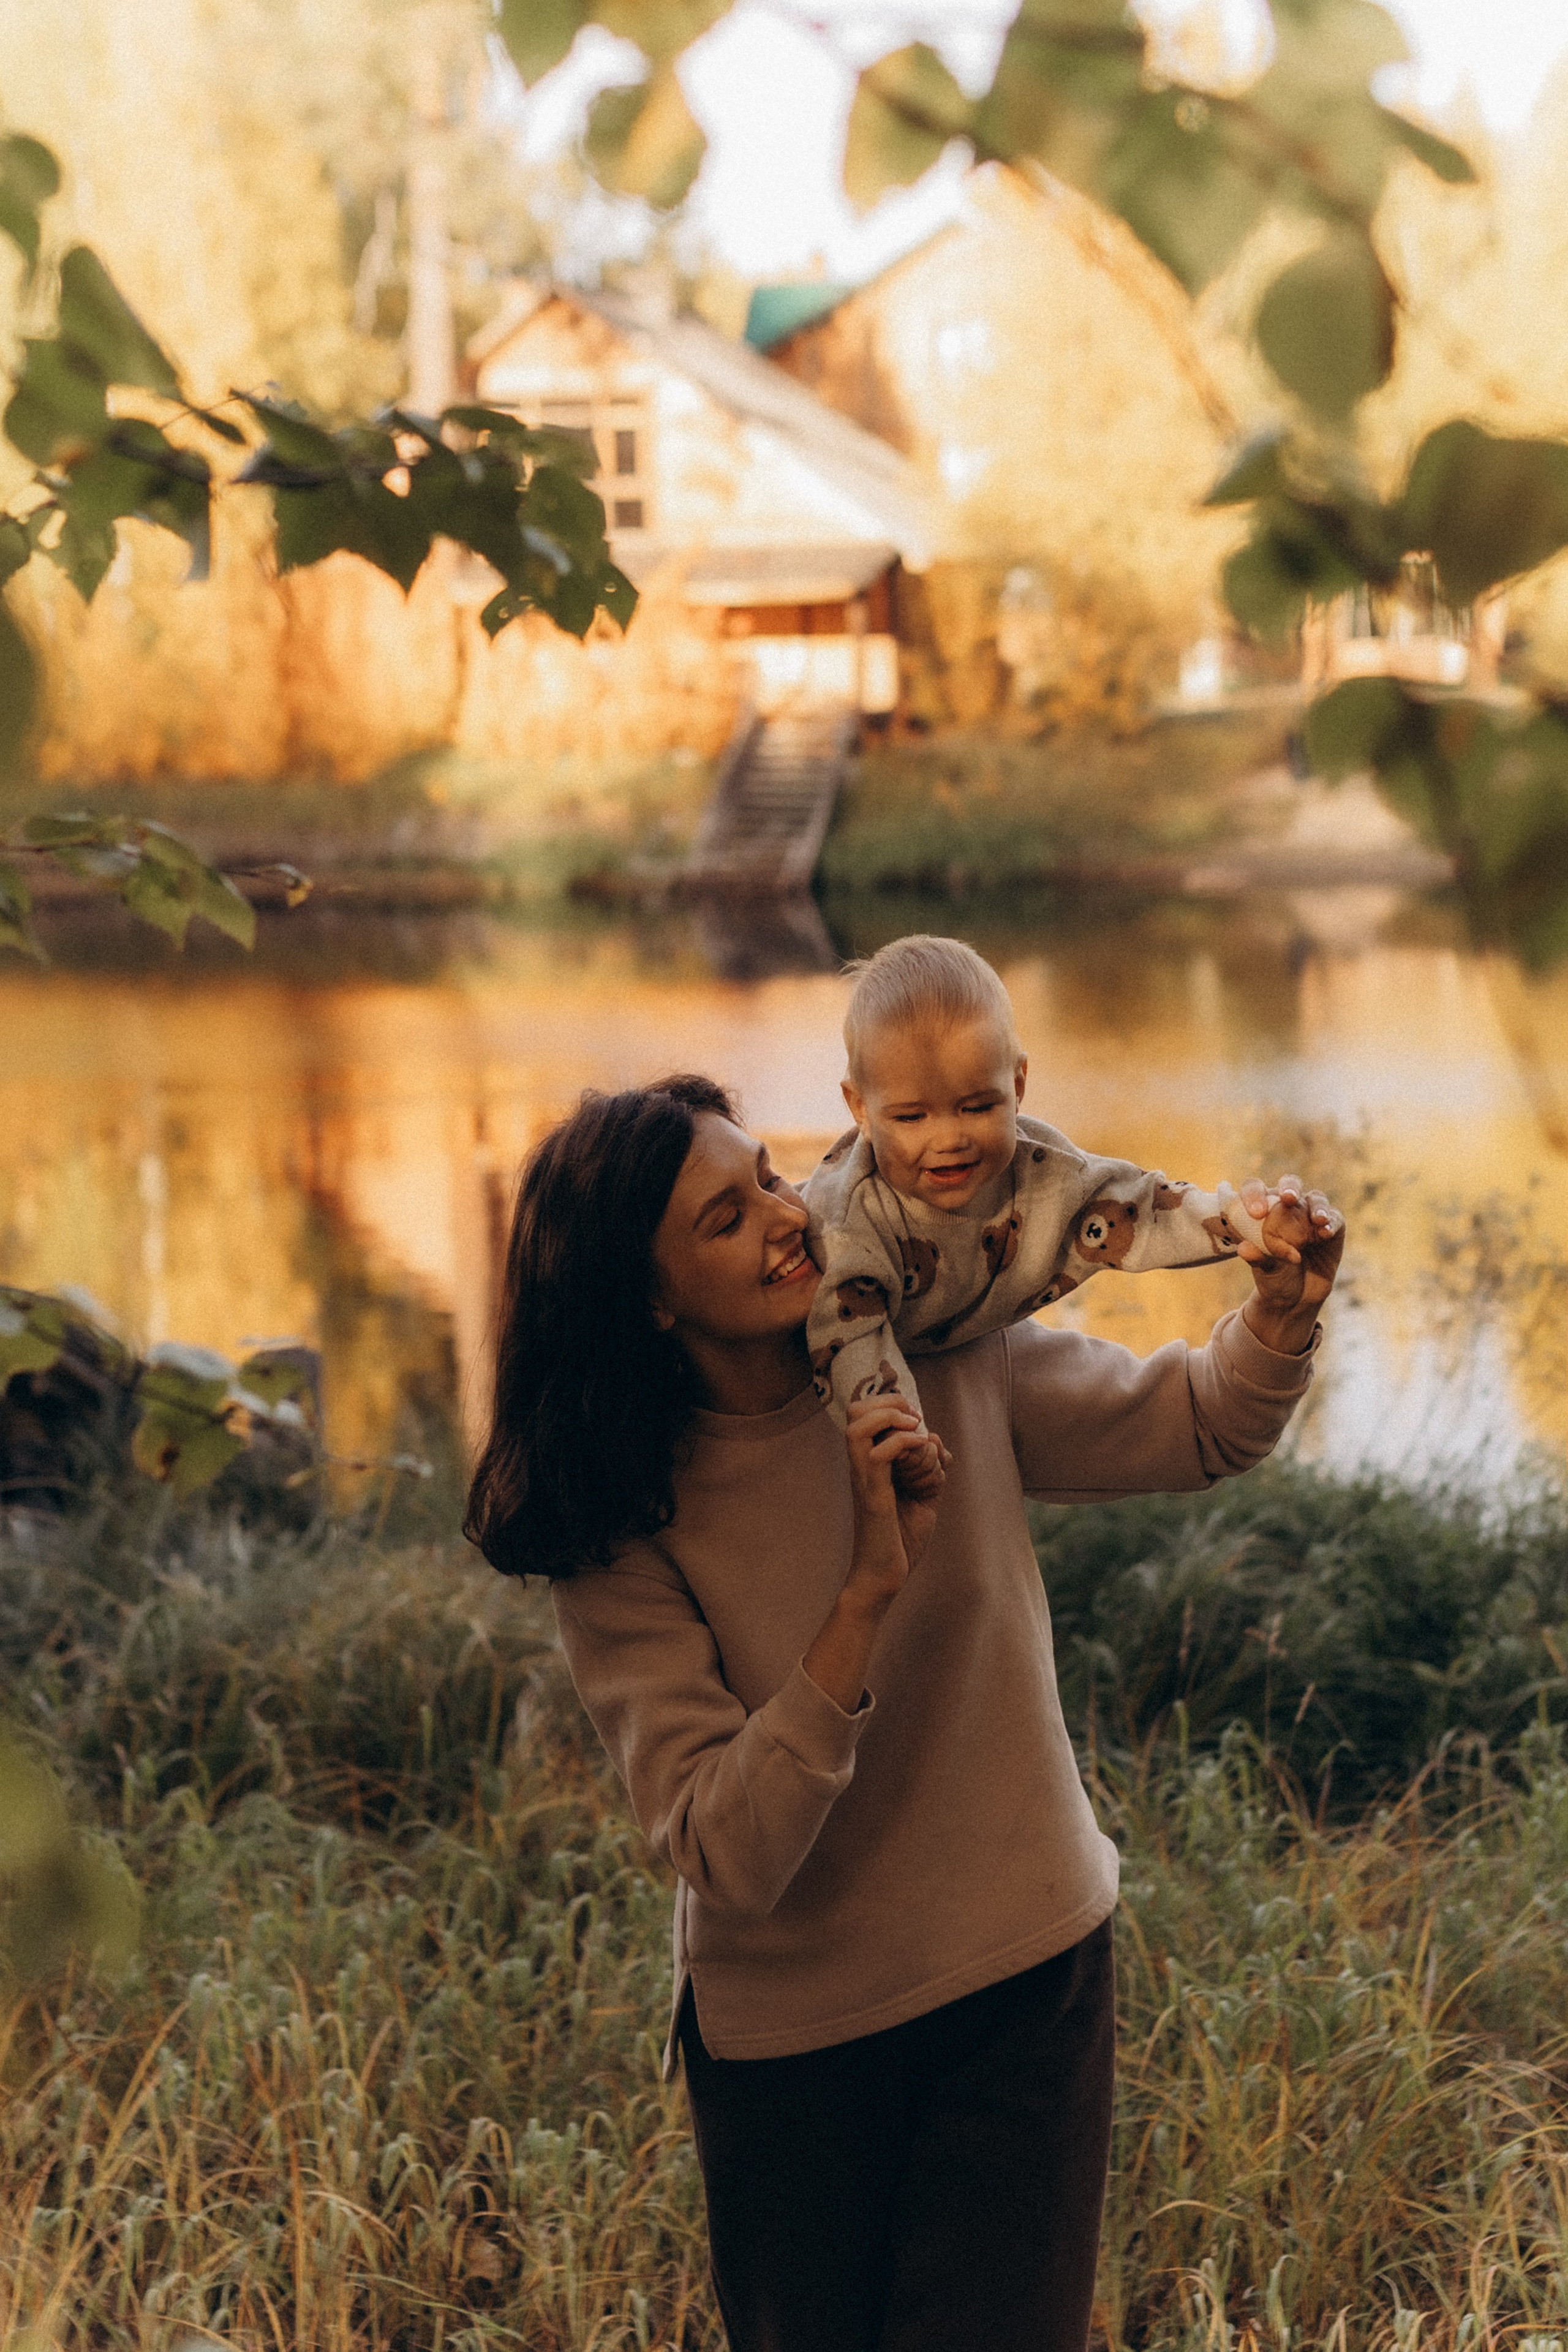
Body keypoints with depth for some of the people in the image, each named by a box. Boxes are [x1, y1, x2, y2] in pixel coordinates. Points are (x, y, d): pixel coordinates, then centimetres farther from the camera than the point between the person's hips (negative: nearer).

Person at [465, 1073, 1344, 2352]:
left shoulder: (945, 1360, -9)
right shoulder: (621, 1534, -19)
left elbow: (1200, 1428, 4)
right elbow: (726, 1858, -27)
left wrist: (1283, 1311, -18)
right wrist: (870, 1590, -34)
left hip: (1030, 1980, 2)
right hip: (790, 2040, -2)